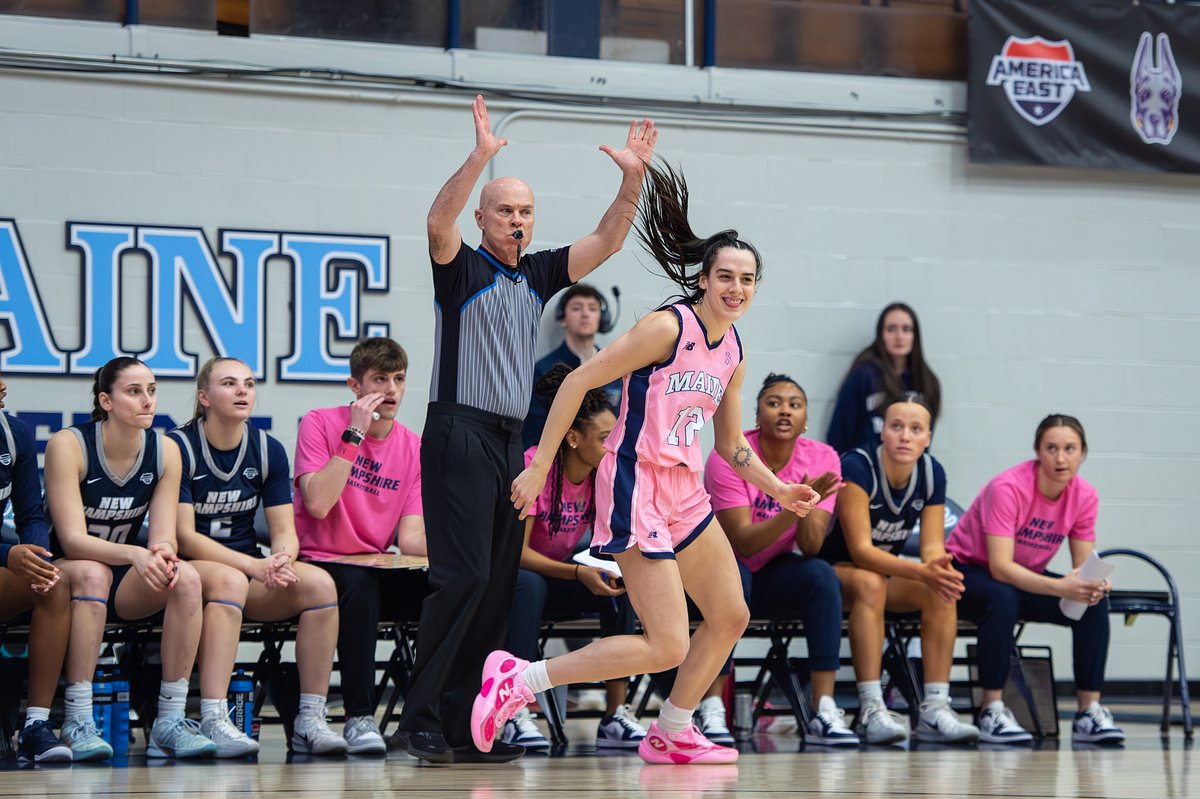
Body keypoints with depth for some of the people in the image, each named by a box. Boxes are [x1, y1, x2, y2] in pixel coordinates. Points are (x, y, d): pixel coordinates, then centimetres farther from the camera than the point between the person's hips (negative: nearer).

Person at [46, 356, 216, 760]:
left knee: (187, 577, -26)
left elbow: (163, 536, -8)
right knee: (93, 574, -38)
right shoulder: (68, 445, -16)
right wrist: (134, 555, -40)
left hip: (125, 584, 4)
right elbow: (72, 540, -22)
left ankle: (171, 720, -25)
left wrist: (163, 553, -34)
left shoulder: (165, 451, -3)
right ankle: (77, 722, -37)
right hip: (65, 574, -4)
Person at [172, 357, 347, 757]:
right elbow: (184, 537, -14)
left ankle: (310, 720, -22)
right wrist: (254, 566, -25)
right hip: (190, 570, -5)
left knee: (319, 583, -22)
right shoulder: (179, 447, -9)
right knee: (229, 580, -39)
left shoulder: (269, 450, 7)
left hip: (249, 570, 5)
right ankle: (212, 722, -44)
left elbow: (284, 531, 4)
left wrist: (281, 562, -21)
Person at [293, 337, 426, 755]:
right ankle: (359, 718, -34)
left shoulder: (413, 447, 6)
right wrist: (355, 434, -18)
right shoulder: (320, 424, -5)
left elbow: (411, 539, 0)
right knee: (358, 584, -37)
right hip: (319, 563, -4)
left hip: (378, 569, 4)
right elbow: (318, 504, -19)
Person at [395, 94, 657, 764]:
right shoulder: (462, 268, -1)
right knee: (463, 576, -16)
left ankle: (464, 725, 5)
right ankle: (420, 721, -15)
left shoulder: (539, 274, 16)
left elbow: (607, 241, 11)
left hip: (511, 442, 7)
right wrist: (482, 156, -32)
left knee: (498, 585, 3)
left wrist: (633, 178, -2)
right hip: (460, 433, -7)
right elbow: (439, 220, -22)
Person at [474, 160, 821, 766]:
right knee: (668, 646, -12)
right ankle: (517, 681, -7)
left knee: (730, 616, 14)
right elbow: (579, 380, -15)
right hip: (636, 487, -9)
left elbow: (730, 443, 24)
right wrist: (539, 466, -16)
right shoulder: (667, 327, -15)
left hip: (684, 490, 9)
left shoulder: (732, 352, 10)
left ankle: (670, 736, 29)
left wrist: (779, 490, 14)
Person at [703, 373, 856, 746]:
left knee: (822, 576, -26)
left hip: (774, 576, 3)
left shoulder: (821, 460, -9)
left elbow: (811, 547, -17)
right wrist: (794, 508, -38)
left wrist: (809, 507, -37)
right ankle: (712, 709, -32)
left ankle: (824, 711, -29)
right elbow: (744, 542, -25)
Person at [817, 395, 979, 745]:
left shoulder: (932, 474, -6)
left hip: (885, 571, 6)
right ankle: (871, 710, -41)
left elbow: (933, 546, -7)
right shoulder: (857, 467, -24)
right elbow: (860, 549, -29)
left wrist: (939, 567, -33)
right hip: (834, 571, -6)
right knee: (870, 583, -38)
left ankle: (935, 709, -25)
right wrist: (922, 572, -41)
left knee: (942, 591, -23)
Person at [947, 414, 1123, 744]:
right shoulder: (1008, 488, -28)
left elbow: (1084, 567, -9)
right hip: (968, 571, -5)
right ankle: (992, 711, -32)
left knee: (1094, 603, -19)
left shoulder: (1084, 496, -11)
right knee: (1003, 599, -39)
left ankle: (1089, 711, -17)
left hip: (1026, 577, 5)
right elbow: (1000, 567, -34)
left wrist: (1094, 584, -34)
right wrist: (1059, 587, -45)